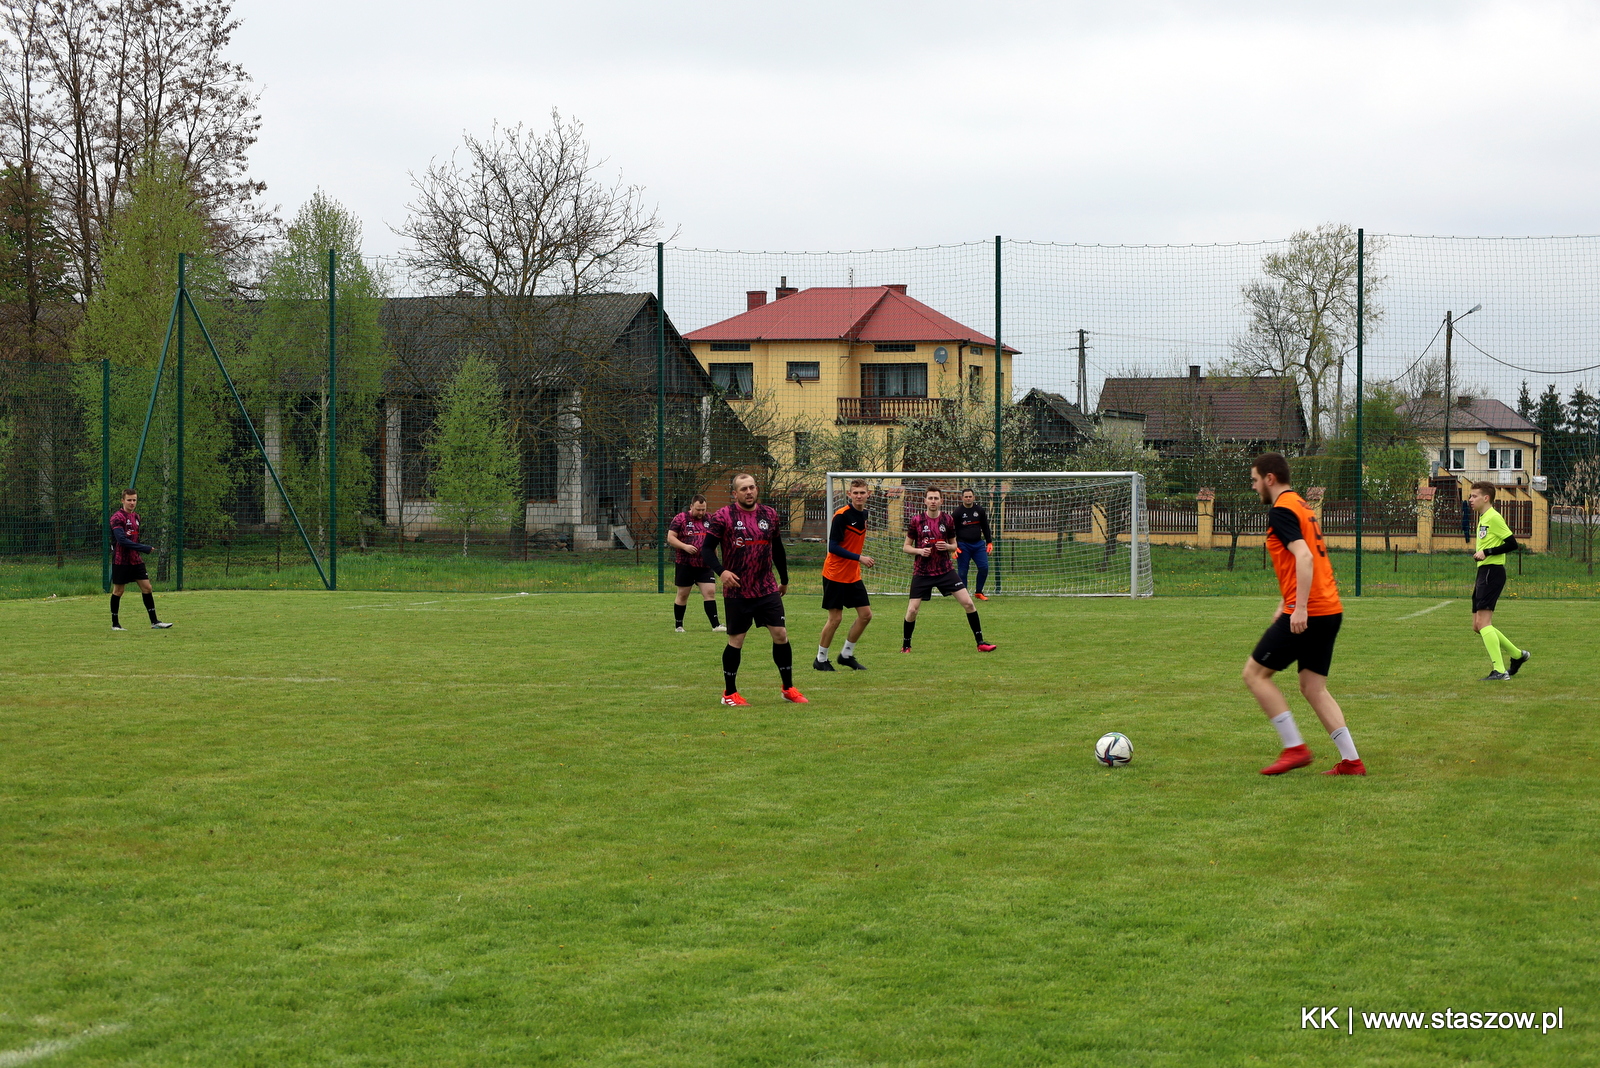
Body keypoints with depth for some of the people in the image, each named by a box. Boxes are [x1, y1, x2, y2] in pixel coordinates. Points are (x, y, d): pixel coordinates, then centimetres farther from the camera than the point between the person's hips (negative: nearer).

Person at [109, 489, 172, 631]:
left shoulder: (136, 516, 12)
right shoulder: (117, 517, -13)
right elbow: (122, 540, -23)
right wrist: (145, 548, -23)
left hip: (136, 560, 7)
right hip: (121, 560, -7)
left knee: (146, 587, 2)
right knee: (118, 590, 2)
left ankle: (154, 622, 5)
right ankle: (115, 623, 13)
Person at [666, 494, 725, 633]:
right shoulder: (681, 519, -2)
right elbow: (670, 538, -6)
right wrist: (685, 546, -20)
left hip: (705, 565, 3)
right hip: (684, 564, -3)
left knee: (710, 592, -7)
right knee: (683, 594, 5)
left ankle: (716, 625, -7)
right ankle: (678, 625, 17)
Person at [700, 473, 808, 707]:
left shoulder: (770, 515, 8)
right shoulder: (724, 516, -6)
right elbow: (707, 548, -7)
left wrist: (784, 579, 24)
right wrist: (721, 571, -23)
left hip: (767, 589, 4)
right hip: (736, 591, -4)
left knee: (780, 634, -1)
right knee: (736, 641, 2)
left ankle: (788, 688, 11)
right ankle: (729, 693, 16)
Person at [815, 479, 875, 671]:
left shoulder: (864, 513, 7)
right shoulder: (841, 516, -17)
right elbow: (833, 547, -20)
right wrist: (859, 558, -24)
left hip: (853, 575, 8)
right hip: (835, 574, -8)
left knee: (866, 614, 4)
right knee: (835, 618, -4)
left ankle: (846, 654, 19)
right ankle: (820, 659, 11)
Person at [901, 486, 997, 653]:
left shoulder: (948, 520, 2)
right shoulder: (916, 521, -4)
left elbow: (954, 545, 12)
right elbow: (906, 547, 3)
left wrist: (947, 547, -11)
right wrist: (920, 551, -16)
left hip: (945, 570, 2)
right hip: (922, 572, -2)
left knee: (968, 603, -7)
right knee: (912, 610, -7)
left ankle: (980, 642, 2)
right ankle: (906, 644, 17)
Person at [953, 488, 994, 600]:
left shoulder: (979, 510, 8)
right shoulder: (958, 512, -2)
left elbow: (985, 527, 16)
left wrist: (989, 542, 10)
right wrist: (954, 547, -10)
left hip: (978, 544, 3)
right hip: (963, 545, -3)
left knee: (984, 567, -6)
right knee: (962, 571, -3)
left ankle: (978, 592, 8)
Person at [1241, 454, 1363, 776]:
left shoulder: (1281, 511, -10)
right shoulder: (1300, 505, 20)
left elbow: (1304, 557, -23)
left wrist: (1300, 608, -26)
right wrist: (1285, 605, 29)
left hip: (1306, 613, -9)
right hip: (1330, 610, 9)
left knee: (1254, 673, 0)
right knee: (1313, 688, 12)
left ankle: (1295, 748, -4)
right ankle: (1351, 760, 5)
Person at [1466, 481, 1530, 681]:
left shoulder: (1494, 518, -11)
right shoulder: (1482, 519, 19)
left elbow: (1512, 544, -16)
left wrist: (1486, 552, -19)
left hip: (1492, 573, -10)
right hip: (1483, 573, 10)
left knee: (1483, 622, -16)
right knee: (1478, 625, 11)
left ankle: (1499, 671, -17)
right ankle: (1517, 655, 24)